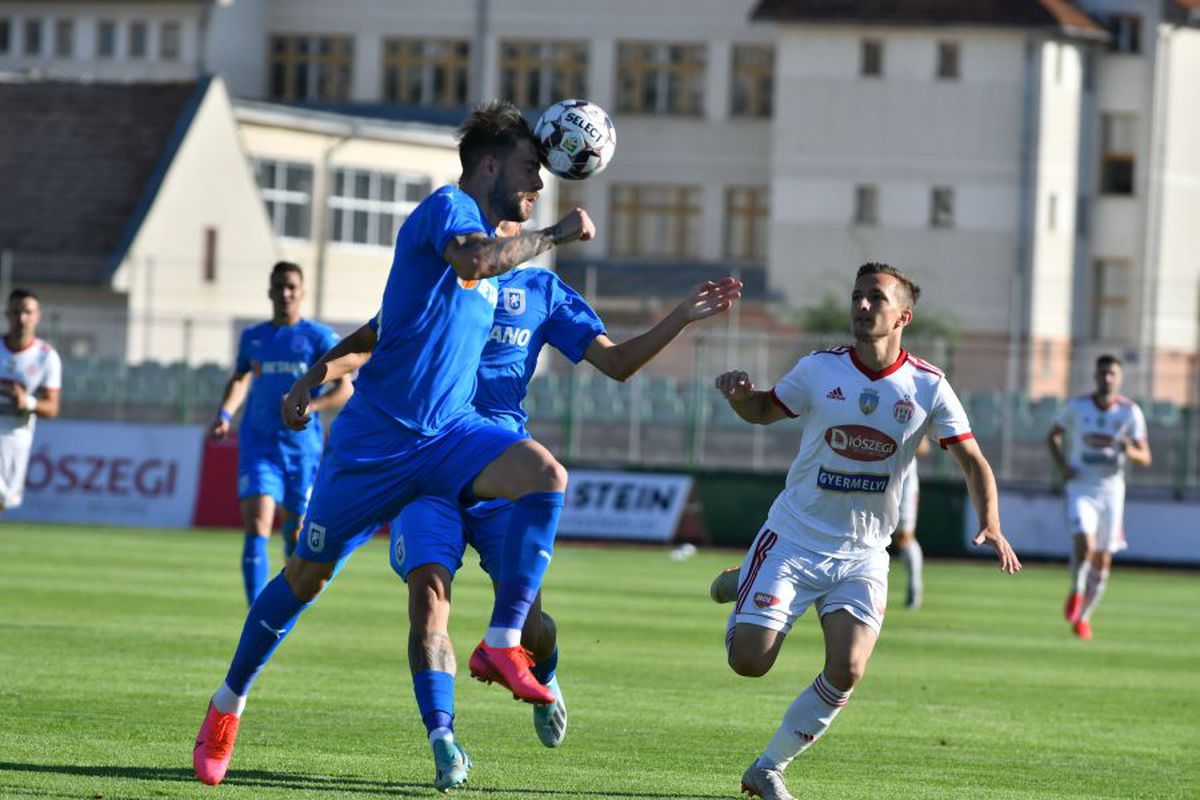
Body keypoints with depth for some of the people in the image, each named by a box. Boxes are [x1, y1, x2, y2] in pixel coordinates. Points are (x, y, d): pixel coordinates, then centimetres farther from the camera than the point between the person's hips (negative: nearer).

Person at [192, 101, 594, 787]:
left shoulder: (487, 232, 14)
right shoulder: (447, 208, -11)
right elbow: (475, 260, -36)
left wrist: (319, 372, 20)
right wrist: (556, 235, -26)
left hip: (449, 432, 7)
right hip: (377, 439, -7)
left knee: (547, 476, -21)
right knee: (307, 575, 3)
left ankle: (502, 645, -20)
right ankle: (227, 708, 22)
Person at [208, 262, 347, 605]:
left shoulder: (320, 337, 1)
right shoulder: (252, 338, 11)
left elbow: (344, 390, -3)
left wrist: (308, 407, -19)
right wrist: (224, 415, 10)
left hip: (302, 446, -1)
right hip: (259, 445, 1)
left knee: (295, 532, 7)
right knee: (257, 526, -16)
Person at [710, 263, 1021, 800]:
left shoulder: (928, 388, -6)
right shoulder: (820, 370, -5)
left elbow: (973, 462, -2)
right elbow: (764, 411, 11)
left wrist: (990, 524, -20)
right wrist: (739, 396, -13)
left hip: (862, 555, 1)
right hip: (793, 540, -1)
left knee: (846, 672, -17)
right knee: (748, 661, -9)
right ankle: (740, 587, 28)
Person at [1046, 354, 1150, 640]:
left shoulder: (1130, 412, -3)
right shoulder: (1077, 406, -3)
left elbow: (1145, 458, -1)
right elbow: (1053, 436, 12)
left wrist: (1129, 450, -24)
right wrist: (1062, 465, -7)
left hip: (1111, 490, 2)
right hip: (1080, 488, -2)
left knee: (1103, 560, 6)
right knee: (1083, 544, -26)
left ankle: (1084, 617, 23)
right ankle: (1076, 591, 0)